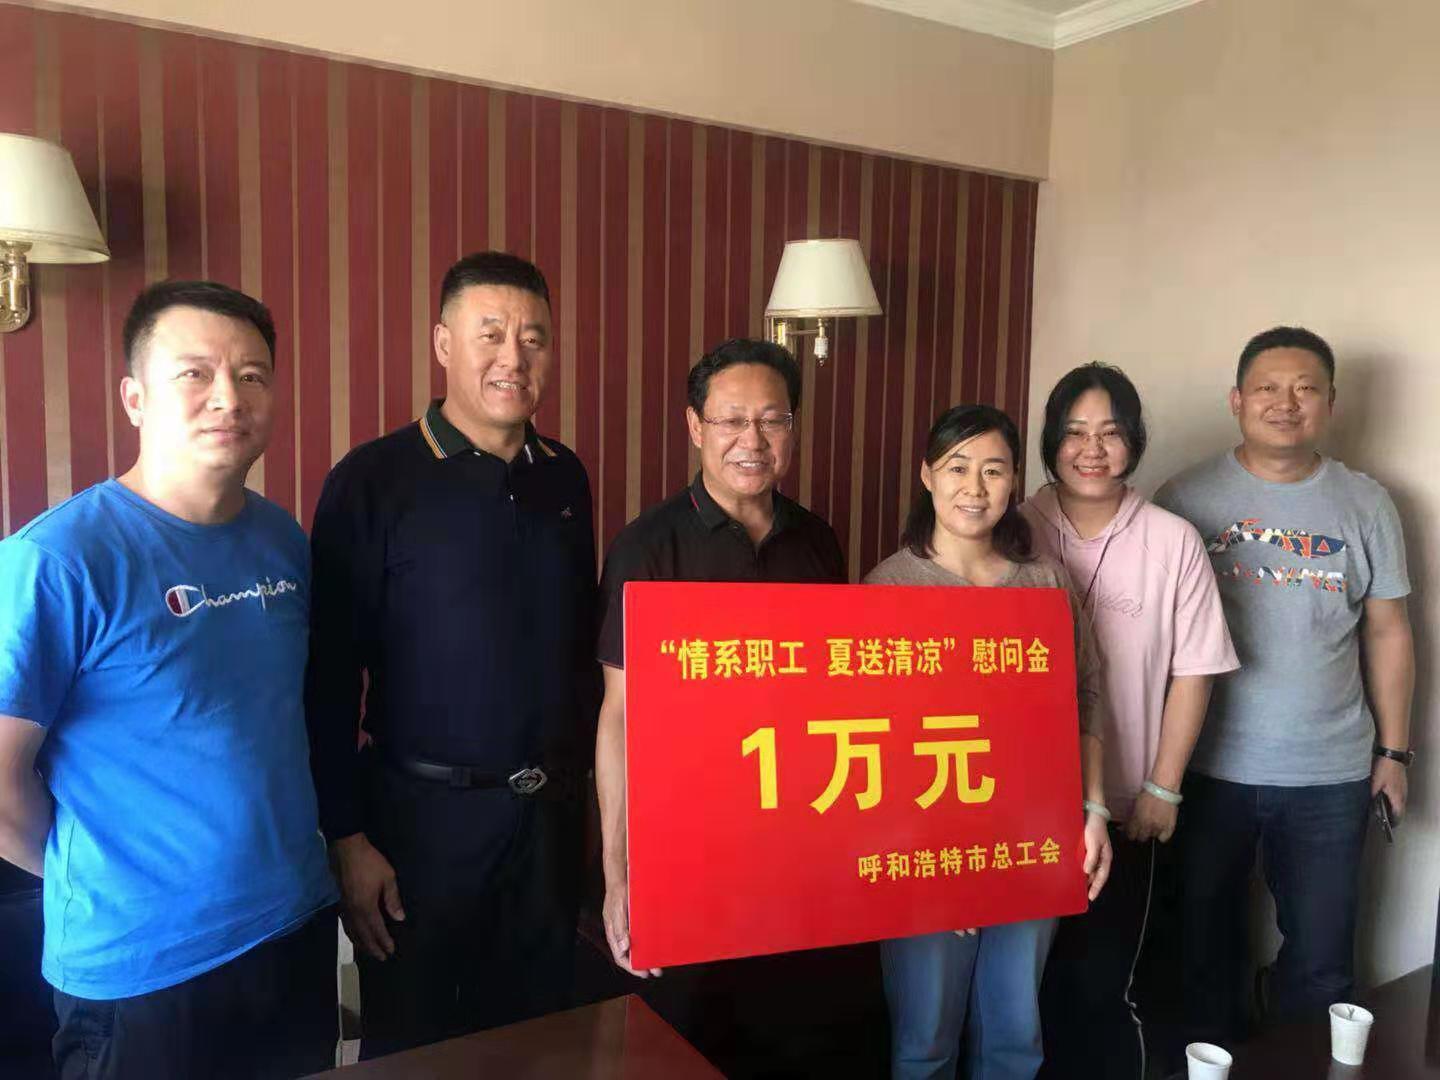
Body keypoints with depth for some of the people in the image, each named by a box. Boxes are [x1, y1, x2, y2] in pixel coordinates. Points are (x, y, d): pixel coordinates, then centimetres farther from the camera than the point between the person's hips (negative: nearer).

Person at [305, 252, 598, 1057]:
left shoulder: (566, 478, 4)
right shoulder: (374, 480, -12)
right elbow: (332, 671, -11)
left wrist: (580, 778, 10)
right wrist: (345, 835, -11)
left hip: (551, 810, 5)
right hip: (423, 810, -4)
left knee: (537, 1034, 20)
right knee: (412, 1043, 15)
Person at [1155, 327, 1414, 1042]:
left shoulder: (1366, 506, 2)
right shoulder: (1186, 497, -5)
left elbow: (1387, 632, 8)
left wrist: (1393, 749, 6)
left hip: (1331, 775, 2)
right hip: (1208, 766, -1)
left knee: (1321, 964, 12)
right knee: (1205, 950, 15)